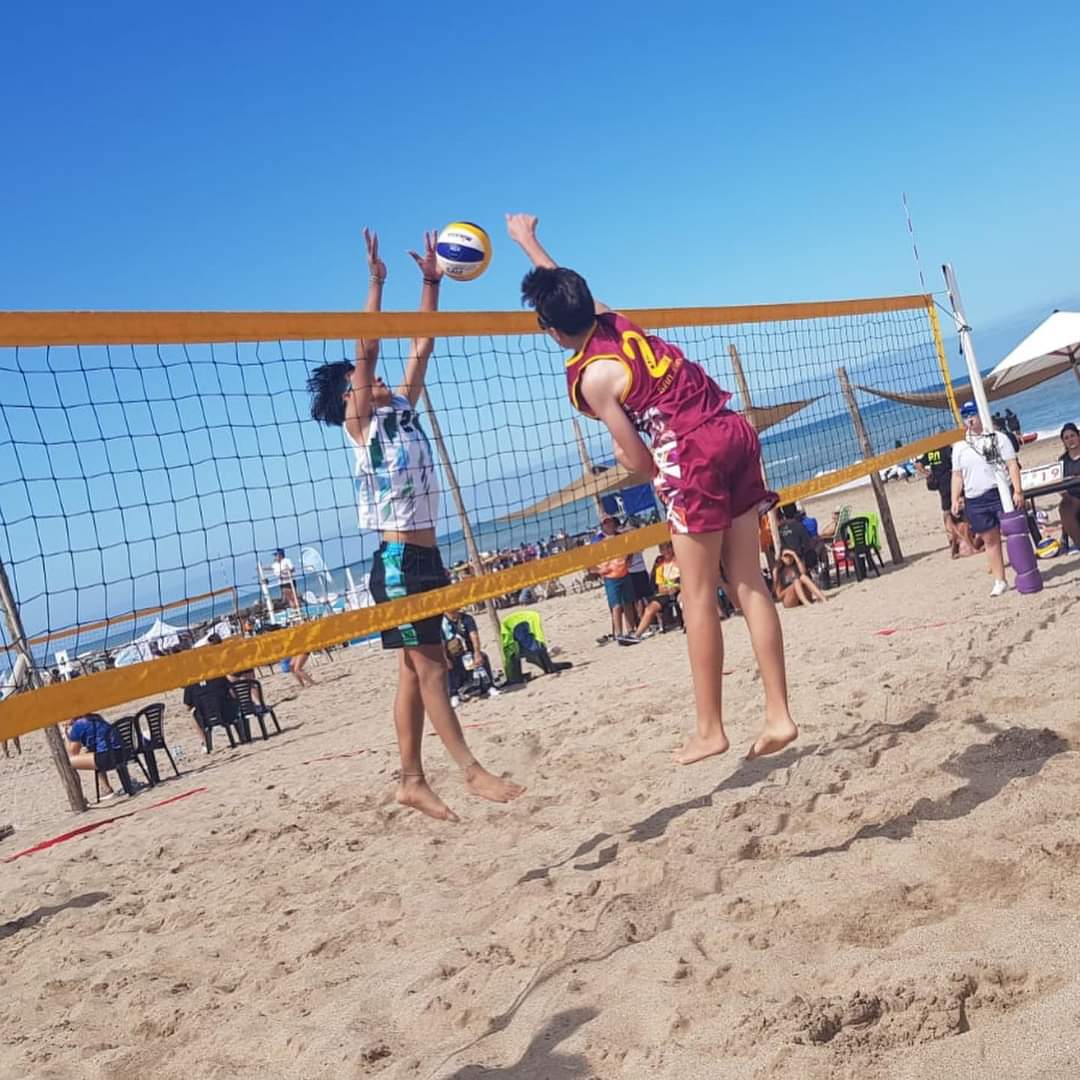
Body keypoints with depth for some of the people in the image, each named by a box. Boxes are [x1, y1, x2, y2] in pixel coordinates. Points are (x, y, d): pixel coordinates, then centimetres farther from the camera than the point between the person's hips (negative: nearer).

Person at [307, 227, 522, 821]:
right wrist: (376, 282, -17)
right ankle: (471, 770, 0)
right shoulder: (360, 424, -4)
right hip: (397, 560, -7)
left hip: (426, 555, 8)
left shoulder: (402, 409, 14)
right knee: (429, 666, -4)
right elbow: (365, 351, -13)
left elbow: (421, 350, 13)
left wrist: (431, 282, 10)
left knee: (416, 671, 8)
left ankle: (412, 781, 14)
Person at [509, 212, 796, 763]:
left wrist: (626, 456, 16)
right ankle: (779, 714, 9)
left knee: (698, 597, 1)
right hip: (736, 431, 8)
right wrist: (526, 239, 46)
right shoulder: (615, 320, 11)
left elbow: (639, 462, -7)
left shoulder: (589, 378, -9)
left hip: (692, 454, -8)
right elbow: (564, 285, 33)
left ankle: (710, 729, 9)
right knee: (748, 583, 8)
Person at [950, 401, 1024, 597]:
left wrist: (1017, 490, -12)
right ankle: (1000, 581, 13)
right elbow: (957, 476, 12)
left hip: (1000, 494, -3)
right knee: (990, 540, 7)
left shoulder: (997, 438, 3)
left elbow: (1012, 465, -3)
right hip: (975, 500, 3)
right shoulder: (959, 446, 12)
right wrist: (955, 500, 2)